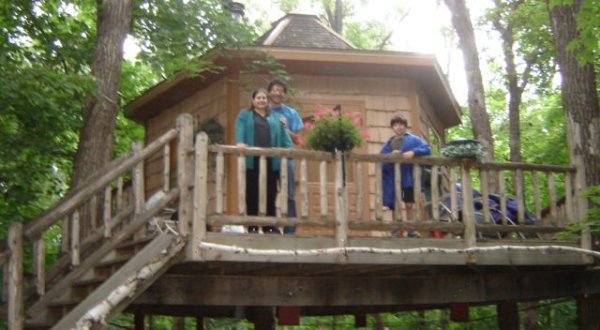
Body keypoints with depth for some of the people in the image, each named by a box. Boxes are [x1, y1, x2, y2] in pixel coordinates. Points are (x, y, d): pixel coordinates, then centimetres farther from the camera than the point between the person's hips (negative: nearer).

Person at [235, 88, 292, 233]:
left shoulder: (276, 117, 22)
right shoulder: (244, 116, 15)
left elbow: (284, 135, 13)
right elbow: (240, 130, -2)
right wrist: (240, 142, -22)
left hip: (271, 161, 2)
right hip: (252, 160, -2)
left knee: (270, 194, 2)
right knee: (252, 194, 0)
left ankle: (270, 226, 7)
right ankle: (252, 226, 4)